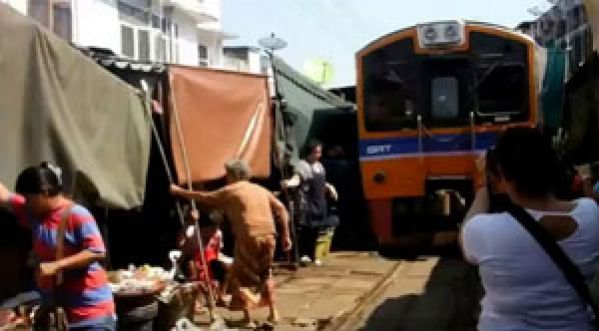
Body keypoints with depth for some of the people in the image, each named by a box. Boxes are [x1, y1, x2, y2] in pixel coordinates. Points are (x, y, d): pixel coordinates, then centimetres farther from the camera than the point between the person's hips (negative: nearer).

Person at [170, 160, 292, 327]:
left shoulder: (229, 191, 7)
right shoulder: (261, 190, 20)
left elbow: (204, 197, 12)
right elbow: (281, 210, 13)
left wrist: (179, 191, 23)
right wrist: (286, 236, 15)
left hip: (248, 237, -5)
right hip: (268, 236, 5)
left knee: (241, 277, 8)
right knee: (265, 274, 23)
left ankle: (247, 317, 5)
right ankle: (273, 313, 20)